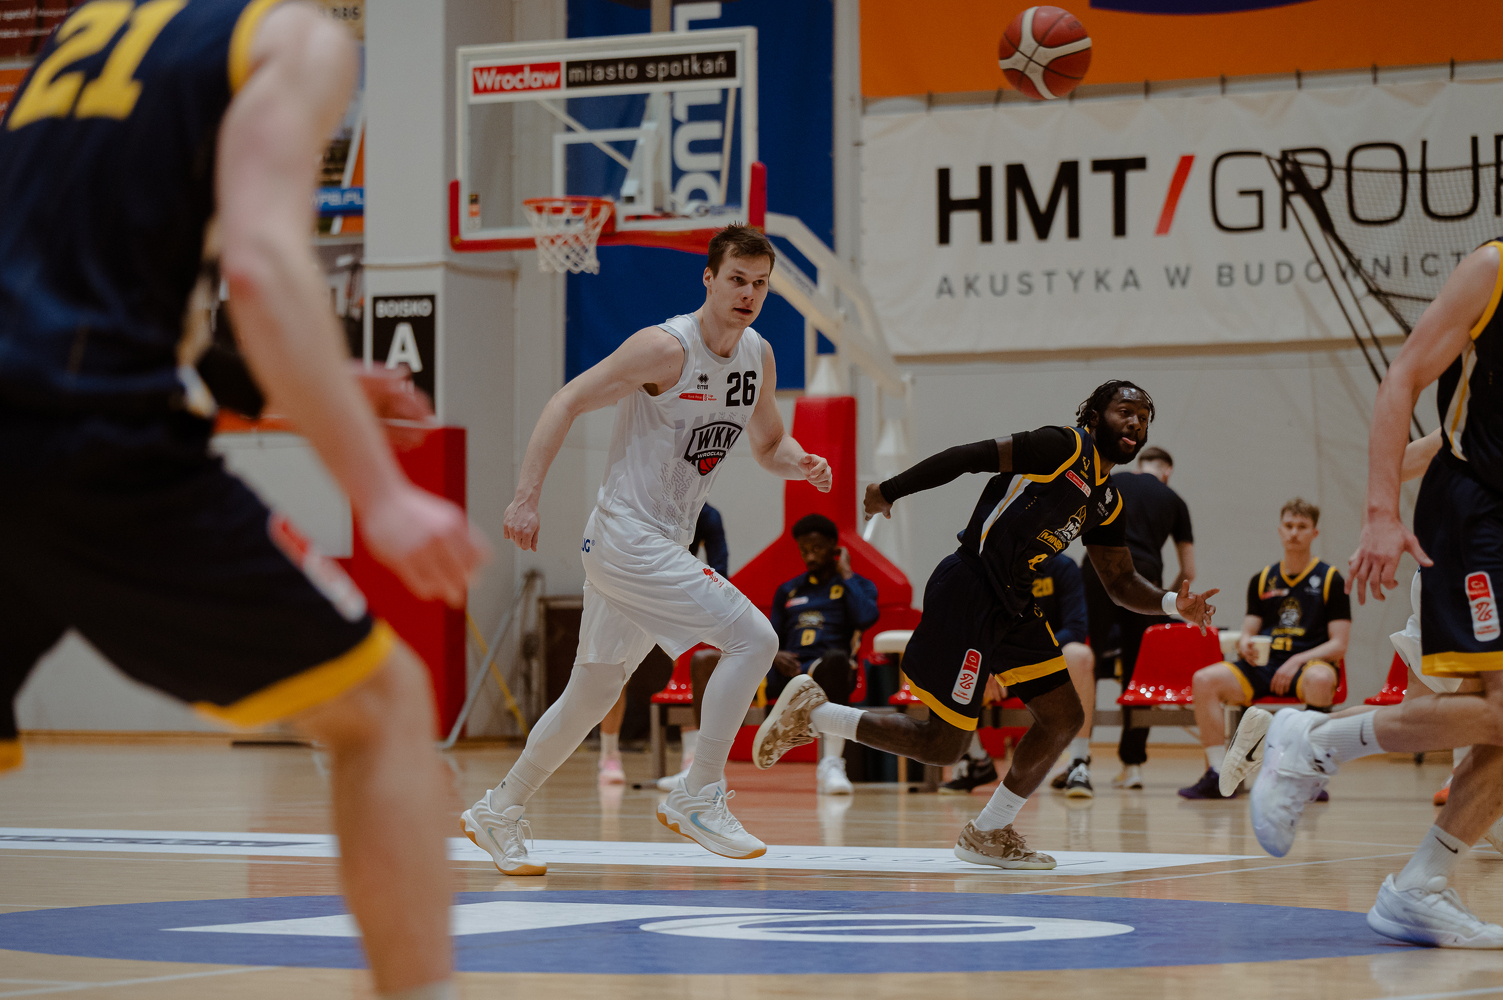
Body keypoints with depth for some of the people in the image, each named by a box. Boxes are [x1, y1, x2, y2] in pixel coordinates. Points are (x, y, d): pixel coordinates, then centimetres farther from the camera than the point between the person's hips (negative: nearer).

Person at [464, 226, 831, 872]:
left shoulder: (759, 357, 7)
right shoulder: (666, 347, -16)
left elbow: (768, 445, 20)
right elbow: (566, 403, -14)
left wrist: (800, 463, -4)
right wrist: (527, 497, -21)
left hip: (663, 546, 9)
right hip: (626, 535, -9)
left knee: (592, 695, 17)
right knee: (753, 638, -19)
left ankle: (498, 813, 30)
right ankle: (698, 798, -12)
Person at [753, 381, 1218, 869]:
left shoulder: (1108, 503, 16)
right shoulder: (1064, 447, -10)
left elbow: (1121, 581, 20)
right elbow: (968, 457, -12)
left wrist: (1172, 603, 1)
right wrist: (890, 490, -12)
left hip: (1014, 605, 9)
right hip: (968, 592, -9)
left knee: (1065, 719, 4)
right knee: (942, 746, -5)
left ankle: (987, 834, 15)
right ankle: (811, 713, 8)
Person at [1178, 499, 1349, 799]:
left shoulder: (1330, 579, 5)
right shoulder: (1262, 580, 16)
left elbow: (1338, 645, -1)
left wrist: (1298, 661, -15)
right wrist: (1245, 644, -10)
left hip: (1309, 662, -4)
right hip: (1263, 663, 4)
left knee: (1319, 679, -42)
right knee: (1204, 680, -23)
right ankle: (1219, 775, -26)